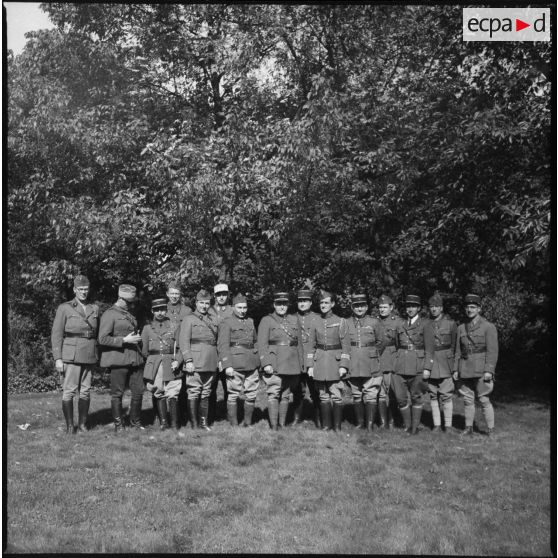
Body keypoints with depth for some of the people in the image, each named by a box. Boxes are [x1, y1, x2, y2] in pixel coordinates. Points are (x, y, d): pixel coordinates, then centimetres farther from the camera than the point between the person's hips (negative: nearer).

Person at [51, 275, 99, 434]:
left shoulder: (94, 309, 12)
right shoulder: (64, 308, 1)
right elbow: (56, 334, -2)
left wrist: (98, 356, 11)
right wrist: (57, 359, -9)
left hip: (89, 356, 4)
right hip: (71, 356, -4)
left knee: (85, 391, 6)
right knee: (69, 391, -3)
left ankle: (82, 424, 15)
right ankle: (69, 426, 6)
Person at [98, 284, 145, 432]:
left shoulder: (130, 314, 18)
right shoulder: (109, 315, -6)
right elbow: (102, 339, -13)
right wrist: (124, 340, -16)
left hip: (135, 359, 7)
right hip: (119, 359, -7)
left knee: (138, 392, 6)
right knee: (117, 393, 2)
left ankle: (135, 421, 19)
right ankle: (118, 424, 13)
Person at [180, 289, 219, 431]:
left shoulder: (212, 320, 18)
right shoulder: (188, 319, 1)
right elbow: (184, 341, -6)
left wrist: (218, 360, 15)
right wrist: (188, 360, -15)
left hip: (211, 364, 5)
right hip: (195, 364, -5)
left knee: (206, 393, 9)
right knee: (193, 393, -4)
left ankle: (204, 422, 16)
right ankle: (193, 424, 2)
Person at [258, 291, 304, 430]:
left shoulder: (294, 320, 15)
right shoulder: (266, 320, 1)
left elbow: (299, 343, 16)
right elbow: (262, 344, -5)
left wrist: (301, 364, 11)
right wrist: (266, 364, -14)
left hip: (292, 365, 4)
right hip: (274, 365, -4)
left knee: (286, 395, 8)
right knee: (273, 394, -9)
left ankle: (282, 425, 15)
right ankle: (273, 427, -7)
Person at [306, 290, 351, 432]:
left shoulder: (341, 322, -1)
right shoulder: (315, 323, 7)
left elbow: (346, 346, -3)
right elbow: (311, 346, 9)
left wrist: (343, 366, -10)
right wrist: (310, 365, 3)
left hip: (335, 362, -3)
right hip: (319, 363, 3)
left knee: (337, 396, -4)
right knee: (323, 396, 9)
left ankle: (337, 426, 7)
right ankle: (325, 425, 18)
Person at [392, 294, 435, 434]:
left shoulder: (424, 324, 0)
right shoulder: (400, 326, 14)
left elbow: (429, 348, -3)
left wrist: (427, 368, -10)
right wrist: (395, 364, 13)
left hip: (417, 365, -3)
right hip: (400, 366, 4)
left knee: (416, 397, 3)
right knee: (401, 398, 0)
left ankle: (415, 427, 15)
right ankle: (407, 425, 16)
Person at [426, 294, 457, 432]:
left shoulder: (450, 323, 3)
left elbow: (455, 345, 4)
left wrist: (454, 365, -1)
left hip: (445, 364, -2)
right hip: (429, 363, 2)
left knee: (446, 396, -2)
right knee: (433, 396, 6)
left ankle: (448, 425, 7)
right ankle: (437, 424, 14)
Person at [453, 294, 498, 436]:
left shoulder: (489, 327, -4)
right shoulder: (461, 328, 12)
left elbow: (492, 351, -8)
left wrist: (489, 371, -15)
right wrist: (455, 369, 8)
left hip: (481, 370, -5)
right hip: (465, 370, 5)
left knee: (484, 400, -3)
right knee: (468, 400, 8)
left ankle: (491, 430, 7)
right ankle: (468, 428, 17)